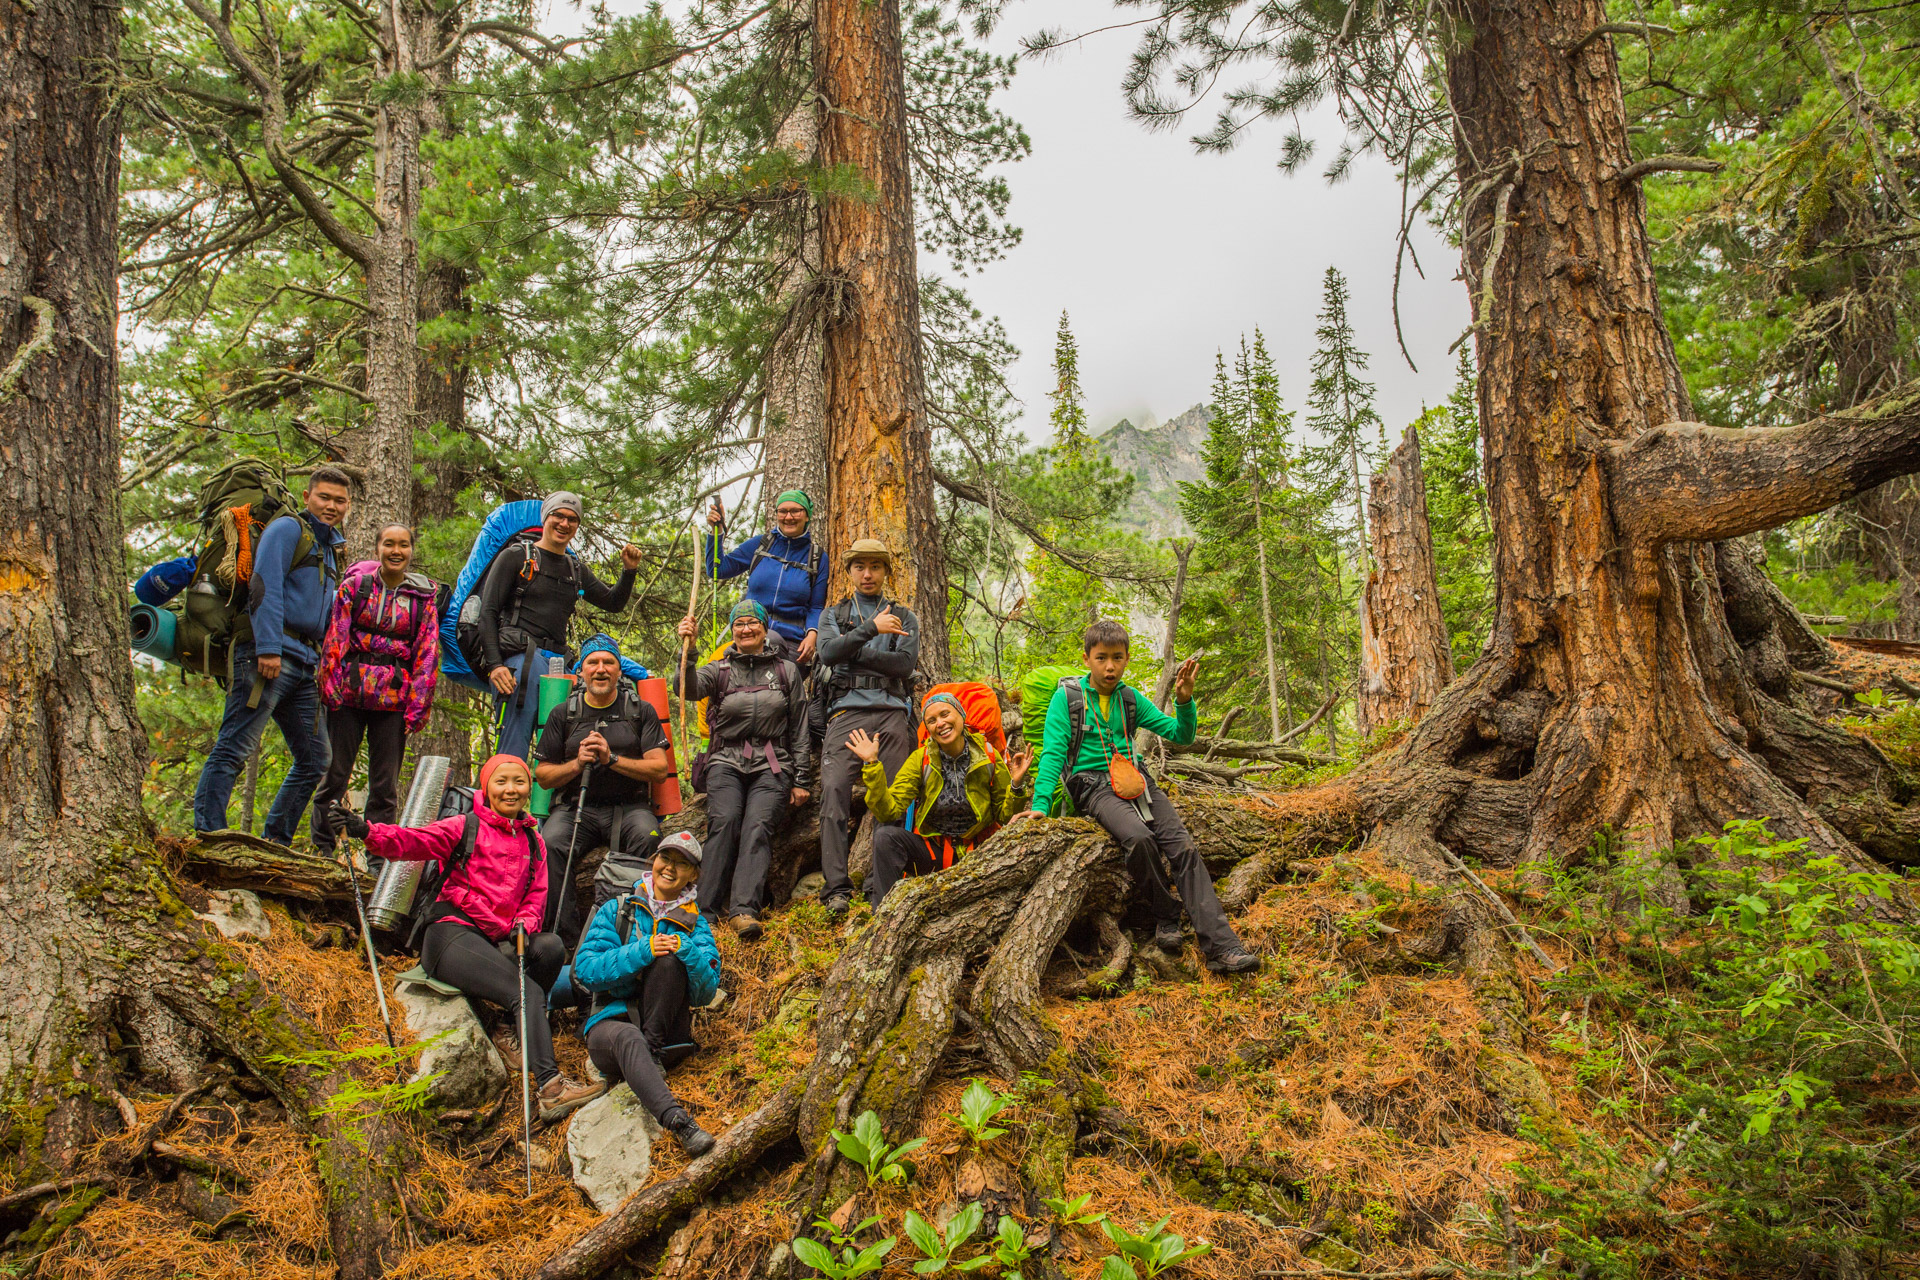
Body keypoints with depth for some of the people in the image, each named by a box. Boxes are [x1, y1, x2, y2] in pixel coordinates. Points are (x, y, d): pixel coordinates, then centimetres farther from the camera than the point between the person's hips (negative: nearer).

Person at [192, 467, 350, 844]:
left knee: (314, 759, 8)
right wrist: (268, 648, -22)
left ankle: (275, 842, 15)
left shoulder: (332, 548, 25)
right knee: (234, 749, -11)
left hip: (305, 664, 9)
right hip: (270, 656, -9)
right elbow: (265, 587, -13)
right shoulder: (287, 529, 0)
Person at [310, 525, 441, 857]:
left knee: (386, 783, 3)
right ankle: (321, 849, 13)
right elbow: (335, 636, 1)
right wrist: (330, 686, -8)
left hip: (394, 698, 1)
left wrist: (417, 707, -3)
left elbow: (427, 655, 4)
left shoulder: (423, 597, 6)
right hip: (349, 691, -1)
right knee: (335, 773, 2)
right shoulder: (356, 584, 4)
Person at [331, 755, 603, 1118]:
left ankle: (509, 1031, -11)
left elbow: (536, 895, 17)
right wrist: (366, 831, -29)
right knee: (528, 993, -25)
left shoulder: (533, 841, 20)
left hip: (499, 942, 5)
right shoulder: (465, 828, 5)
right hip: (455, 935, -5)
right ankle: (550, 1085, -32)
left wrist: (524, 925, -6)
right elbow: (414, 841, -10)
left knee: (551, 946, -25)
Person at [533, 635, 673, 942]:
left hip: (629, 806, -1)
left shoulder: (641, 710, 9)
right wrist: (577, 764, -7)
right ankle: (564, 929, -23)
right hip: (576, 807, 1)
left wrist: (612, 758, -12)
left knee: (647, 837, -35)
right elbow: (542, 775, 13)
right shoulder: (563, 714, 13)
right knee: (548, 844, -31)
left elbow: (660, 769, 1)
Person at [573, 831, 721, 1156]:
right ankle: (677, 1121, -58)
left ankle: (652, 1052, -21)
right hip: (612, 1021, -1)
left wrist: (688, 952, -21)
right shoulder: (617, 910, 10)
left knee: (669, 957, -23)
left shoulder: (695, 925, 12)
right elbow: (585, 970, -4)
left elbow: (705, 993, -1)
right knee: (627, 1037, -39)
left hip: (667, 1037, 1)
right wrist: (640, 952, -17)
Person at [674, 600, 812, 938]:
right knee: (723, 821, -25)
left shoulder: (787, 671, 15)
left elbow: (799, 730, 14)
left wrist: (800, 780, 8)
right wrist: (687, 650, -23)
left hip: (772, 764, 0)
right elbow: (688, 688, -8)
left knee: (758, 824, -24)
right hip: (727, 761, 0)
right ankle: (705, 910, -27)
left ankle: (744, 910, -37)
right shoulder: (719, 669, 14)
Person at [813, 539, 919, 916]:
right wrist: (872, 628, -11)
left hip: (891, 713, 1)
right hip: (846, 712, 0)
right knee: (835, 791, -17)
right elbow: (828, 652, -2)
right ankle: (836, 888, -21)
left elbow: (905, 663, 1)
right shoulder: (833, 615, 20)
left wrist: (854, 651, -3)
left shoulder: (904, 617, 19)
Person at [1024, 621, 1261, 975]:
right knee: (1138, 837, -34)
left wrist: (1184, 700, -8)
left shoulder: (1131, 699, 13)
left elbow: (1181, 735, 12)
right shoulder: (1066, 697, 2)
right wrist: (1040, 806, -16)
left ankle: (1222, 946, -22)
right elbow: (1053, 753, -4)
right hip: (1093, 784, -4)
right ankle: (1164, 917, -9)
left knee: (1183, 847, -17)